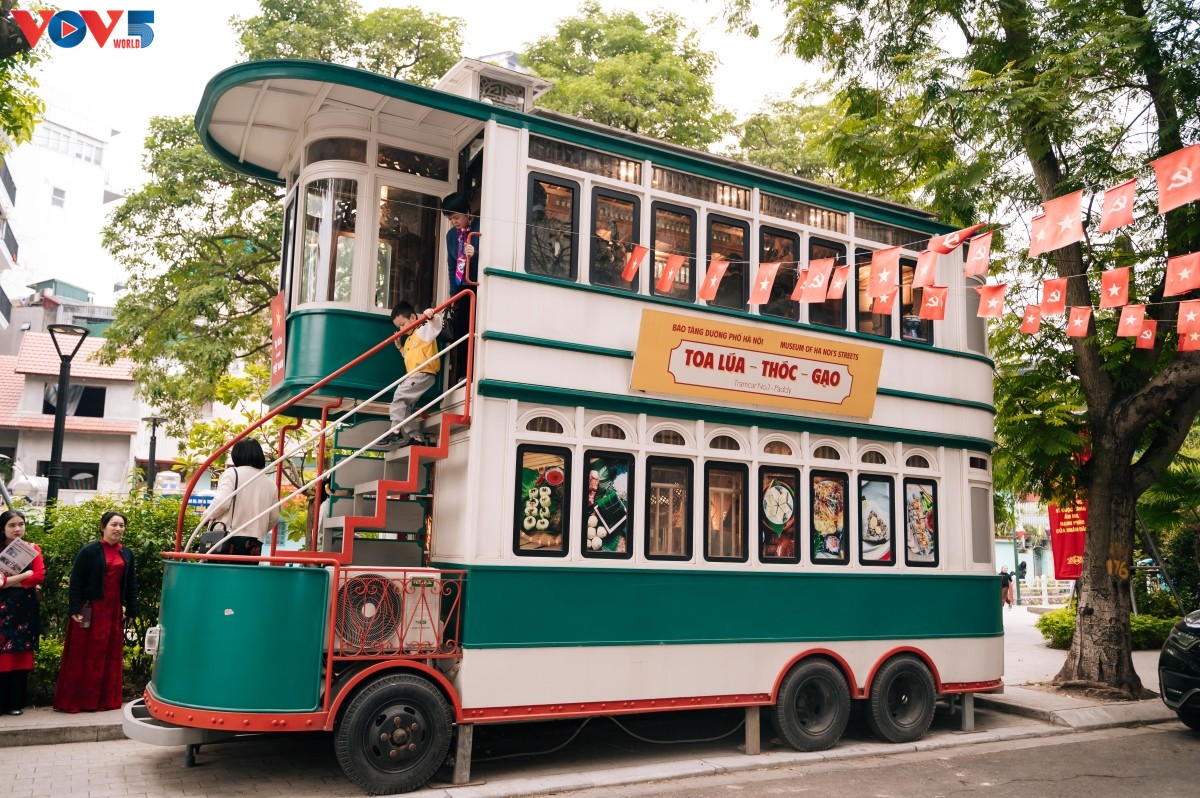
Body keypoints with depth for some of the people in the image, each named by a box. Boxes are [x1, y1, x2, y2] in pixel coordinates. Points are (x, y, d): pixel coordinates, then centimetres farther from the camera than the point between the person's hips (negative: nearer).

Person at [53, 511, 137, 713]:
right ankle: (75, 700, 9)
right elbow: (75, 582, -9)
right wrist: (75, 610, -15)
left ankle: (105, 699, 18)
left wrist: (130, 611, 7)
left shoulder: (127, 554, 9)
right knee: (84, 656, 0)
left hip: (114, 612, 5)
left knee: (111, 657, 9)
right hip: (90, 611, -5)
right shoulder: (89, 551, -8)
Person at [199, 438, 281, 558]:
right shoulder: (270, 484, 13)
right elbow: (274, 517, 17)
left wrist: (205, 517, 4)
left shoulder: (232, 473, 0)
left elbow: (221, 502, -13)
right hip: (254, 544, 4)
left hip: (228, 540, -4)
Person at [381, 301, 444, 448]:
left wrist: (432, 316, -41)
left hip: (424, 374, -11)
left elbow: (437, 325, -21)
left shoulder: (425, 330, -2)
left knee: (400, 395, -21)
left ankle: (396, 430, -23)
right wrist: (400, 347, 24)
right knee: (405, 406, 9)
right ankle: (415, 437, 11)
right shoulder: (409, 340, 26)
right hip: (413, 375, 11)